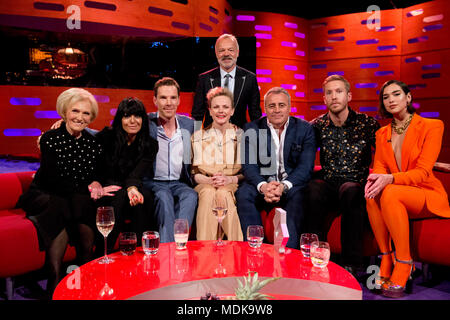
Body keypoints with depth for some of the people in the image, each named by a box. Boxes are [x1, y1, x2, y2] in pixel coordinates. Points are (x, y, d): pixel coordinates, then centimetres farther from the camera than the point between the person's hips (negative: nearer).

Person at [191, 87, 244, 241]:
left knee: (223, 193, -33)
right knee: (208, 193, -32)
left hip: (232, 187, -1)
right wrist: (209, 180, -13)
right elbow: (193, 172, 8)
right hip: (205, 186, 1)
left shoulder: (241, 135, 8)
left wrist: (230, 179, -14)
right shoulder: (198, 136, 10)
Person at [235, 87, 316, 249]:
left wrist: (284, 186, -25)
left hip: (292, 184, 0)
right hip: (262, 184, 1)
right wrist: (263, 186, -25)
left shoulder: (305, 129, 4)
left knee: (299, 196, -32)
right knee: (243, 194, -27)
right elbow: (249, 165, -4)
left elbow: (306, 166, -6)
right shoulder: (251, 129, 5)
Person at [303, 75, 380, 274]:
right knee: (312, 189, -31)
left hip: (356, 184, -1)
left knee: (349, 191, -35)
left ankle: (351, 263, -24)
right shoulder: (318, 126, 7)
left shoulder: (366, 123, 3)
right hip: (328, 184, 2)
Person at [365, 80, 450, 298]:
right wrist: (374, 178, -23)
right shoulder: (382, 133, 11)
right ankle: (386, 260, -20)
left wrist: (390, 178, -33)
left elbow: (422, 171, -16)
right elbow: (379, 166, 3)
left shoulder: (431, 126, -6)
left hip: (428, 195, -4)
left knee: (389, 193, -35)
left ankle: (404, 265, -26)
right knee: (372, 194, -30)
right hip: (395, 192, 4)